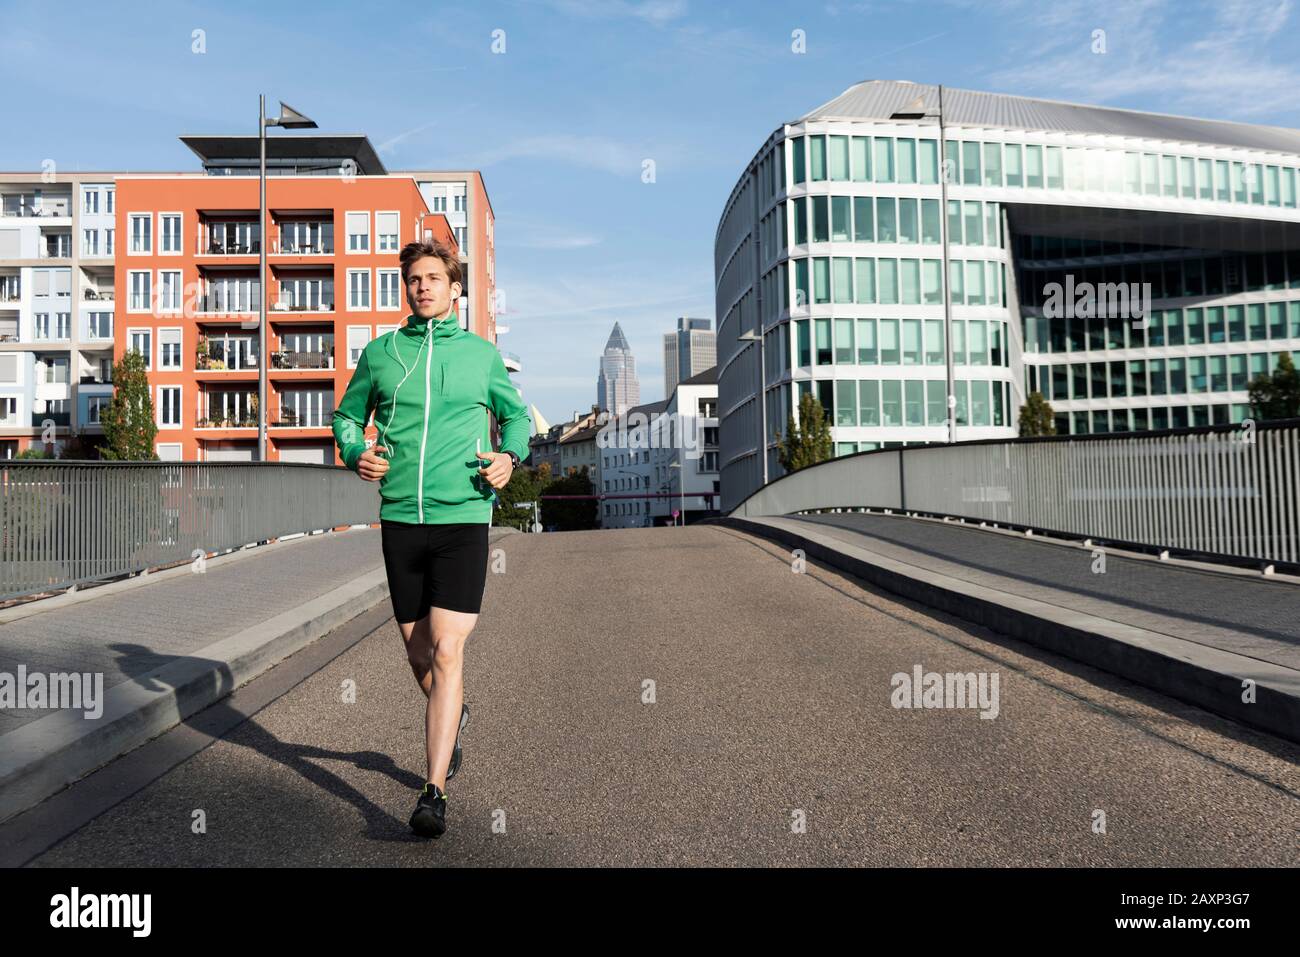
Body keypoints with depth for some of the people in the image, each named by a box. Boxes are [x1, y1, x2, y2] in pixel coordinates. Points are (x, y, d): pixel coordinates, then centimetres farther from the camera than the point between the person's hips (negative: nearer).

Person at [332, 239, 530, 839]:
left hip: (463, 518, -2)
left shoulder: (481, 353, 6)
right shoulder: (379, 352, 9)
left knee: (445, 653, -11)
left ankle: (434, 791, -4)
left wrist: (510, 457, -1)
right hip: (400, 519, 3)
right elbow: (347, 414, 19)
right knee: (418, 654, 13)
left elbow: (515, 413, 19)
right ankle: (454, 716, 45)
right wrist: (356, 454, -2)